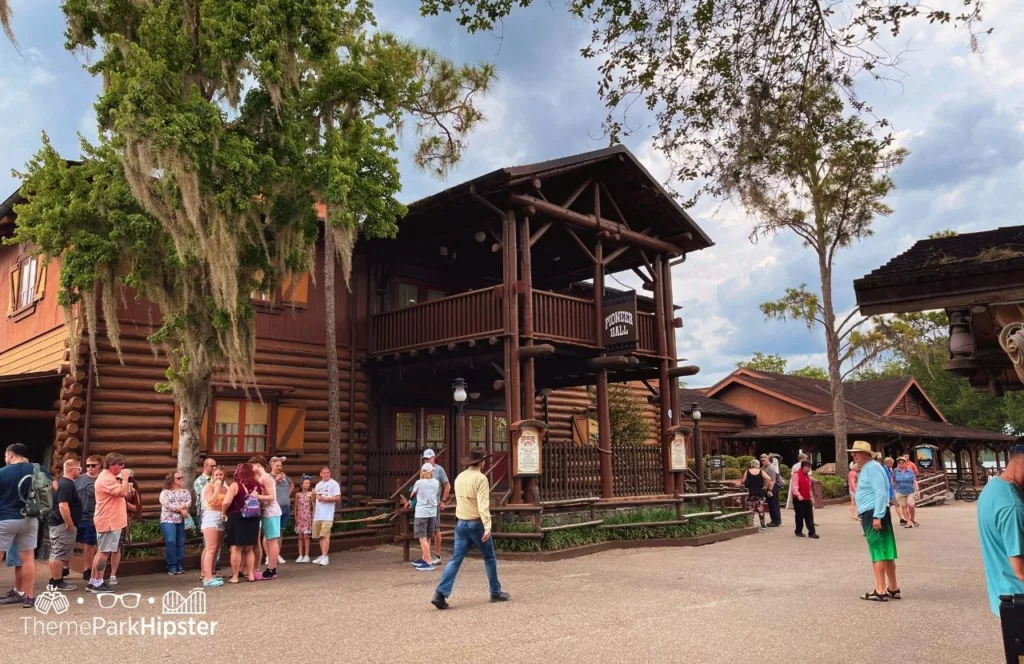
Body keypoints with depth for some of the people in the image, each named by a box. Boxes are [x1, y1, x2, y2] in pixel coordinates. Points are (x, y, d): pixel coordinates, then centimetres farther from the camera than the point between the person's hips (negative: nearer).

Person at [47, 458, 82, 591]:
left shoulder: (62, 482, 15)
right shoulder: (67, 485, -19)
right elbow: (63, 506, -27)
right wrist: (70, 525, -23)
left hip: (56, 523, 11)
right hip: (63, 525, -11)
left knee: (55, 553, 15)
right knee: (60, 554, -6)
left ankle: (53, 580, 21)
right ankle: (57, 582, -2)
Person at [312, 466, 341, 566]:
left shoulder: (334, 484, -2)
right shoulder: (318, 485, 20)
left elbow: (338, 498, -8)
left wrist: (325, 499, -16)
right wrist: (314, 511, 17)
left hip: (327, 515, -7)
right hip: (317, 515, 7)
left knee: (325, 535, -13)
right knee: (320, 536, 8)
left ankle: (325, 557, -14)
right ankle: (322, 556, 17)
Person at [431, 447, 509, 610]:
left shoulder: (459, 477, 9)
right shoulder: (480, 478, -13)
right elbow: (483, 504, -22)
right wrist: (487, 526, -27)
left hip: (461, 523, 6)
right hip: (476, 523, -6)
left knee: (455, 559, 2)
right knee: (489, 558, 11)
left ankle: (441, 593, -11)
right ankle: (495, 592, 20)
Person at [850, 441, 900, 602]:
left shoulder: (872, 467, -13)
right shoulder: (866, 469, 18)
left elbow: (881, 493, -20)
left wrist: (877, 516, -24)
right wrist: (863, 515, 24)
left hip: (874, 513, -10)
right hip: (870, 514, 10)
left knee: (878, 552, -8)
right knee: (885, 552, 13)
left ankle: (880, 591, -6)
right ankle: (893, 589, 19)